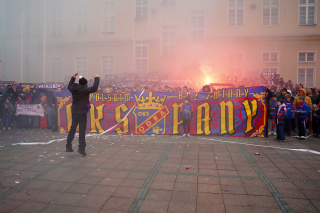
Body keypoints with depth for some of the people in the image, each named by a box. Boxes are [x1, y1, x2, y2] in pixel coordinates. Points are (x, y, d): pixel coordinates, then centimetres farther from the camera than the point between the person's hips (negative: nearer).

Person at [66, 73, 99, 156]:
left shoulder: (73, 89, 3)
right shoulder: (84, 90, -17)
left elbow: (69, 86, 26)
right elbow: (94, 88, -26)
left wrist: (73, 78, 31)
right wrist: (96, 78, -12)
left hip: (74, 112, 7)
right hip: (82, 113, -7)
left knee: (72, 129, 16)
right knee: (82, 131, 0)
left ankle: (68, 146, 22)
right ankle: (81, 148, 2)